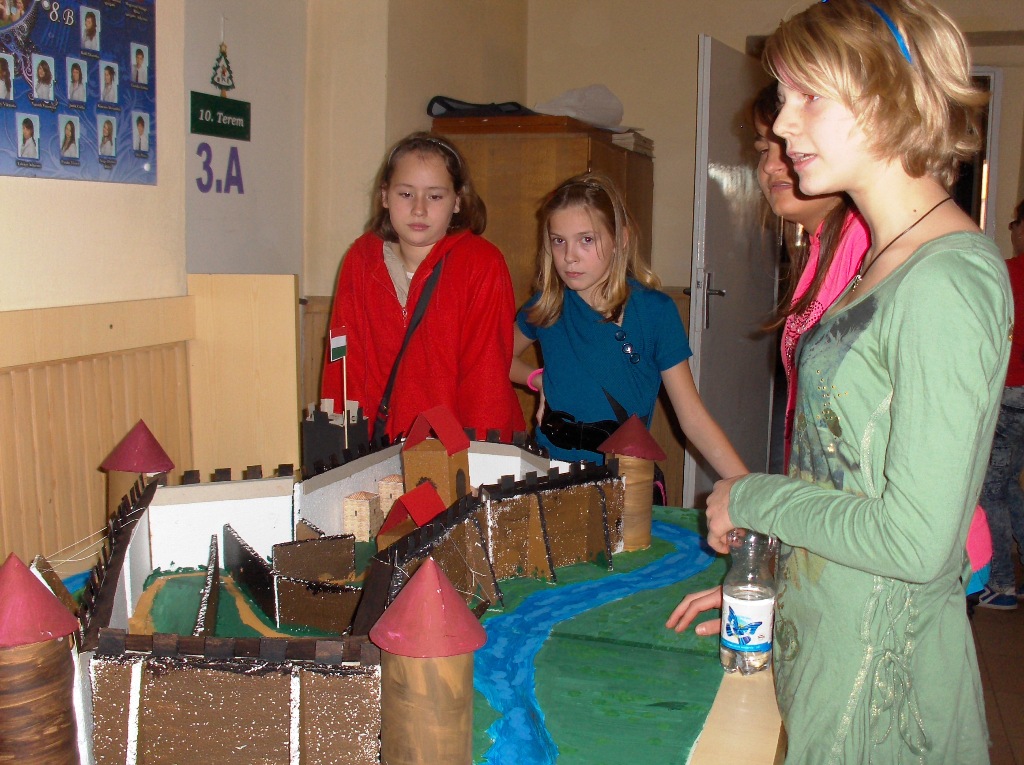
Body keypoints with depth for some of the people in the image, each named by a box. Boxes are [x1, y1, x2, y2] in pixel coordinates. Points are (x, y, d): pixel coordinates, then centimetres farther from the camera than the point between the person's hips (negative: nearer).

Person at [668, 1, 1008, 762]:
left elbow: (917, 541, -25)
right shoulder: (893, 259, 7)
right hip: (828, 635, 8)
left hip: (883, 669, -8)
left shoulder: (948, 281, -22)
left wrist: (750, 498, -13)